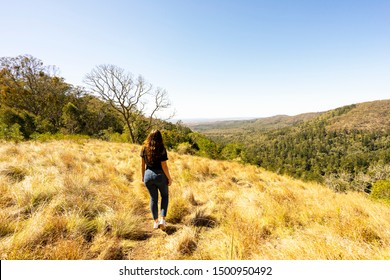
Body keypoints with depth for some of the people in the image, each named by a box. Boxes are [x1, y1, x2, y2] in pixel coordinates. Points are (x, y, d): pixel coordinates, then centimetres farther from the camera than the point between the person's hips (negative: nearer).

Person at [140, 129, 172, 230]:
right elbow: (164, 166, -14)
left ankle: (156, 222, 25)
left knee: (153, 198, 17)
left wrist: (143, 175, 16)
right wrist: (169, 178, -3)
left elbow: (142, 164, 3)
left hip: (148, 175, 3)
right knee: (165, 196, 19)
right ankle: (162, 219, 9)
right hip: (160, 175, -3)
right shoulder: (162, 149, -16)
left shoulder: (144, 148, -4)